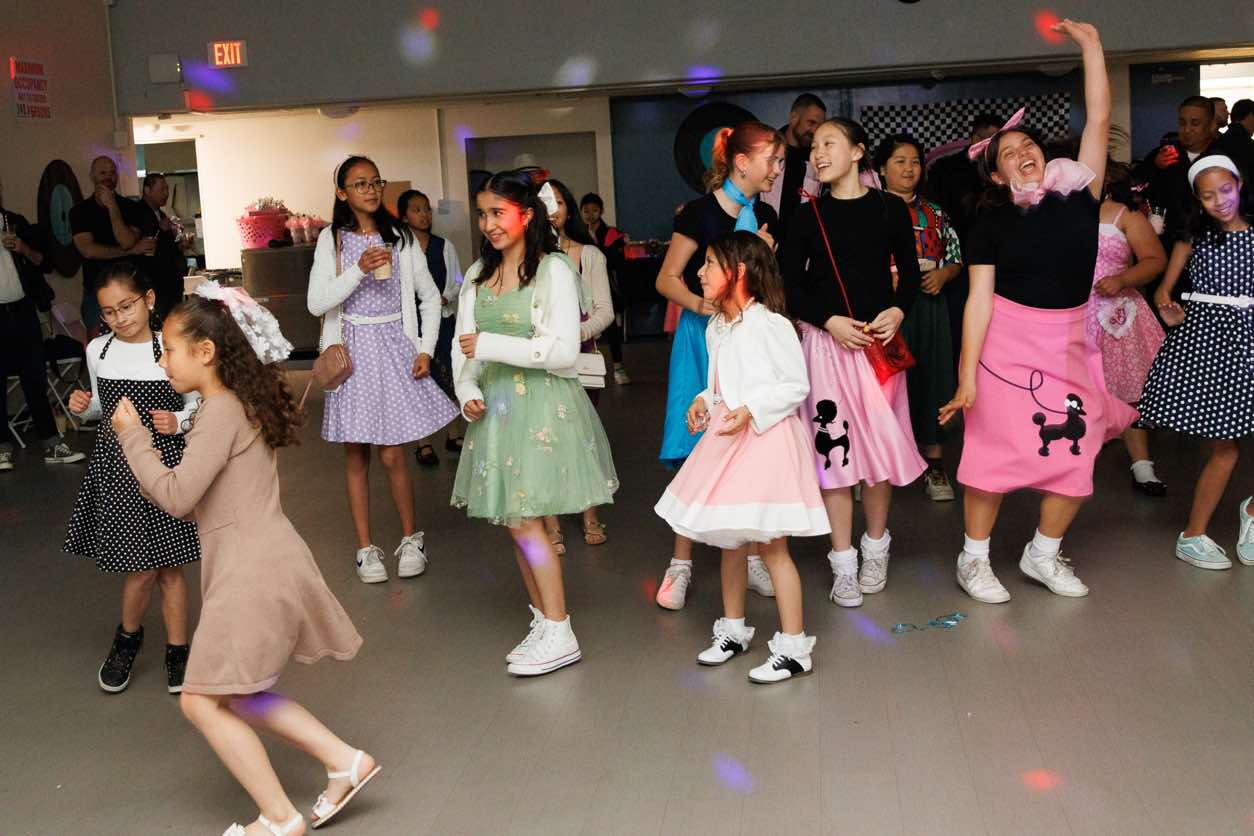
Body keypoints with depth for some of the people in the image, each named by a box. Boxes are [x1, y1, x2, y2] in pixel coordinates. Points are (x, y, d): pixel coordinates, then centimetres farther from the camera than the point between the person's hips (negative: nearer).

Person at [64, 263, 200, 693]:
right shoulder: (97, 350, 2)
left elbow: (198, 404, 1)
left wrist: (178, 421, -19)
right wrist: (84, 407, -5)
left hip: (164, 463, -1)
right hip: (117, 464, 2)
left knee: (169, 565, 7)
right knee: (143, 567, 0)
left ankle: (177, 649, 22)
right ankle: (128, 635, 28)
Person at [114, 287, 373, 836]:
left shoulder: (221, 411, -15)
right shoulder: (241, 404, 15)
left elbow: (177, 496, -21)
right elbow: (191, 493, 21)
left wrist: (134, 436, -11)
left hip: (252, 570, -10)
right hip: (263, 562, 10)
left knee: (202, 699, 0)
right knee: (235, 695, 18)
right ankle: (344, 761, 17)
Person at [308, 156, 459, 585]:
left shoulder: (401, 237, 4)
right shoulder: (332, 239, 2)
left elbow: (430, 297, 9)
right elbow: (316, 303, -7)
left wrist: (426, 349, 0)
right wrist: (358, 270, -18)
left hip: (393, 349, 0)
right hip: (351, 351, 1)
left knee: (393, 454, -4)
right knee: (355, 454, 5)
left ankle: (411, 538, 16)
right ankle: (366, 548, 15)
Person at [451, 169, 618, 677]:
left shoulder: (554, 270, -8)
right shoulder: (477, 276, 12)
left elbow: (564, 350, -15)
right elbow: (463, 346, 13)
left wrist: (491, 345, -17)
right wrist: (467, 392, -6)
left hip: (540, 406, -6)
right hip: (495, 407, 7)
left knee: (523, 519, -10)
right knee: (515, 522, 9)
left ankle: (559, 635, -1)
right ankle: (542, 620, 22)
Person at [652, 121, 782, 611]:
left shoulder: (765, 217, 9)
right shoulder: (700, 213, -8)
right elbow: (666, 280, -6)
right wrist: (700, 304, -23)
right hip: (703, 336, -5)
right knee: (697, 454, -4)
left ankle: (749, 555, 17)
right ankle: (681, 563, 6)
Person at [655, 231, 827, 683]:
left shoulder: (770, 324, -14)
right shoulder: (715, 328, 12)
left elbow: (797, 386, -13)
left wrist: (750, 411, -22)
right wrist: (704, 401, 4)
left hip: (765, 438, -9)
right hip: (726, 439, 9)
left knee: (771, 544, -6)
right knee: (729, 539, 16)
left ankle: (794, 646, 3)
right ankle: (733, 628, 31)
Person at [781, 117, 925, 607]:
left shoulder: (890, 209, 3)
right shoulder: (808, 216, 2)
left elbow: (909, 273, 9)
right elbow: (789, 284, 2)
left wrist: (896, 311, -10)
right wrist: (830, 321, -10)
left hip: (880, 341, 1)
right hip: (827, 341, 0)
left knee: (882, 444, 5)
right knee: (833, 447, -2)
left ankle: (875, 550, 24)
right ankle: (843, 565, 6)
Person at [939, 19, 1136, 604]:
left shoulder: (1078, 193, 2)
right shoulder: (992, 221, -3)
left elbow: (1098, 119, -4)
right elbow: (980, 298, -7)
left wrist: (1090, 45, -7)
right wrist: (967, 375, -12)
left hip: (1070, 344, 3)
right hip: (1006, 342, -3)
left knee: (1077, 455, 4)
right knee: (994, 451, -2)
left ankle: (1043, 555, 24)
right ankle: (973, 560, 14)